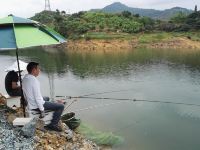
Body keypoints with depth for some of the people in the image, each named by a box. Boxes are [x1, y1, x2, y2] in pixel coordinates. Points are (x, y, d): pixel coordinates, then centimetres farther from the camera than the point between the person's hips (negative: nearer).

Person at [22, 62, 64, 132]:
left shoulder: (24, 79, 3)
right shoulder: (34, 80, -25)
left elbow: (25, 95, 13)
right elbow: (37, 97, -25)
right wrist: (42, 110, -18)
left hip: (30, 106, 10)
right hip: (37, 106, -10)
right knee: (61, 106, -5)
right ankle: (53, 125, 0)